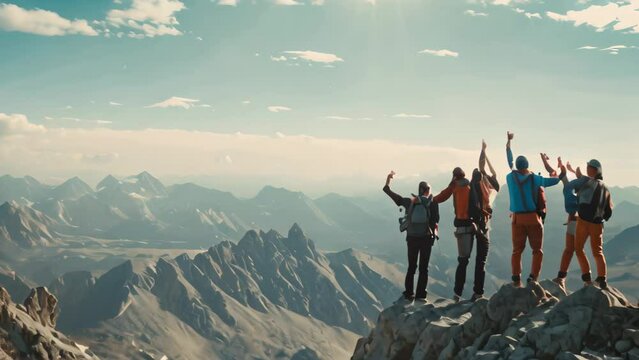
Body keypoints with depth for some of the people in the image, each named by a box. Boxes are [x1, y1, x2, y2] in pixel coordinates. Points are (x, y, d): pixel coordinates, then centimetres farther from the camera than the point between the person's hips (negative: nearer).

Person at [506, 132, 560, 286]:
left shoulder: (511, 177, 1)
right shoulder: (535, 179, -4)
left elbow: (509, 162, 17)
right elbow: (556, 180, 4)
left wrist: (509, 142, 30)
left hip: (517, 218, 2)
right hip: (533, 217, -2)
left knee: (517, 250, 7)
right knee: (537, 249, 5)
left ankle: (516, 278, 2)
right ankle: (533, 277, -4)